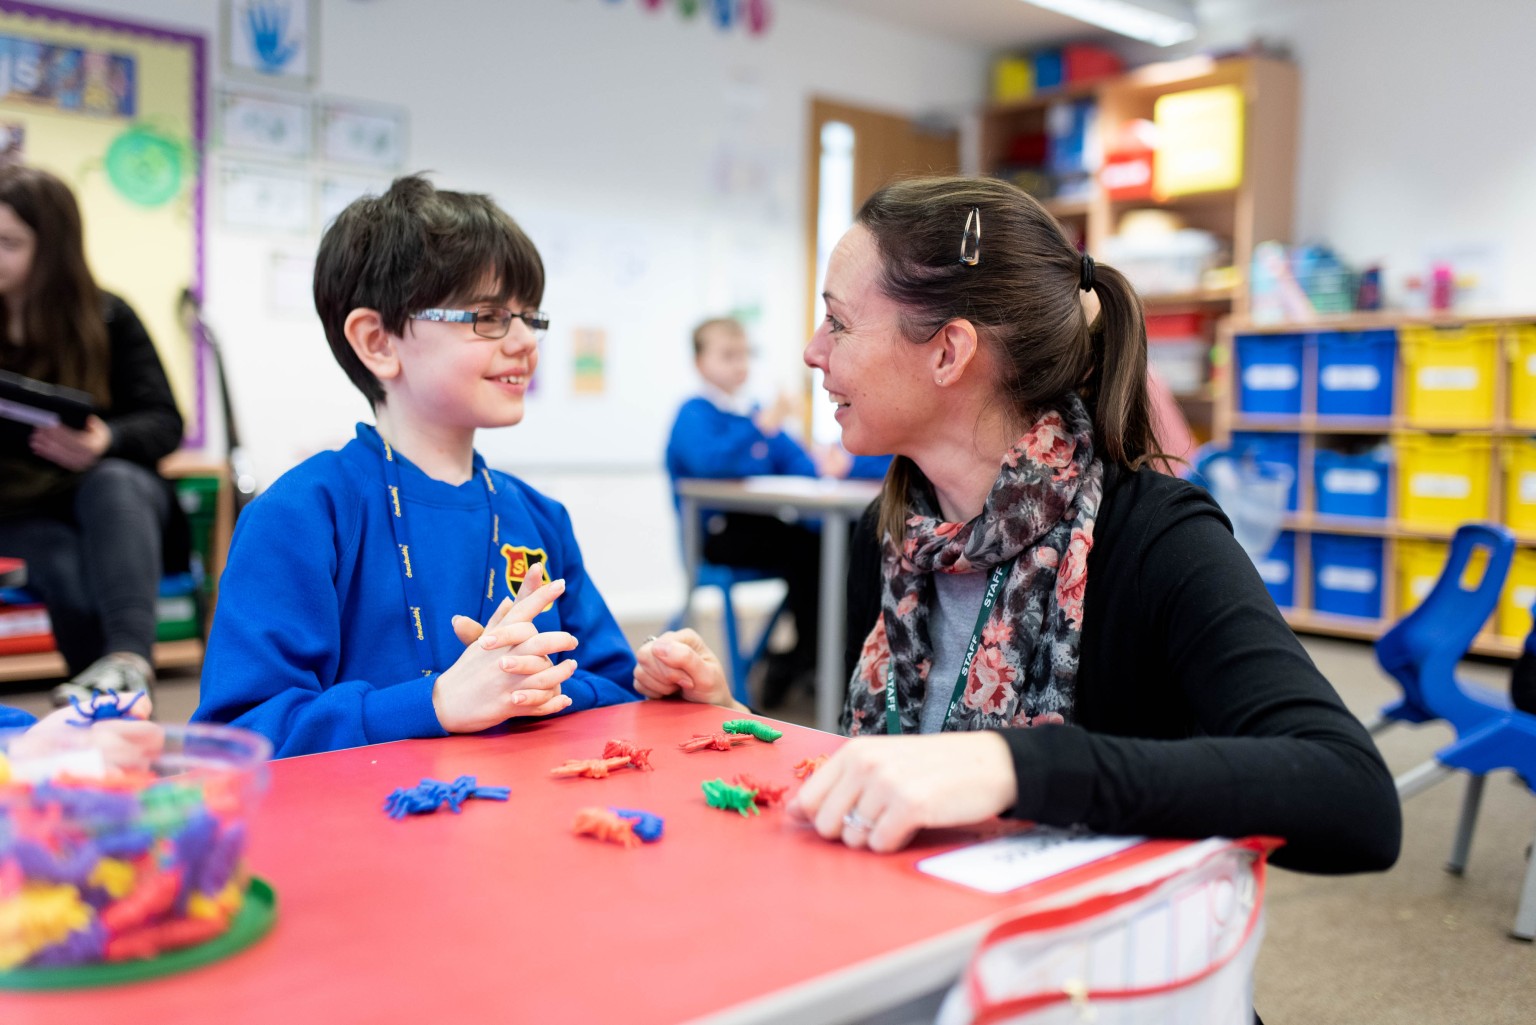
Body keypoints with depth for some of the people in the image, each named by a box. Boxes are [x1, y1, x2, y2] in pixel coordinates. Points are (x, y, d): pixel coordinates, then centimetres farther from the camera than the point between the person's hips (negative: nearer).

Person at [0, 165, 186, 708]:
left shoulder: (107, 320, 2)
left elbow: (164, 422, -5)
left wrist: (107, 443, -27)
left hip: (114, 497, 0)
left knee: (113, 481, -35)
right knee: (64, 563, -33)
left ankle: (130, 657, -53)